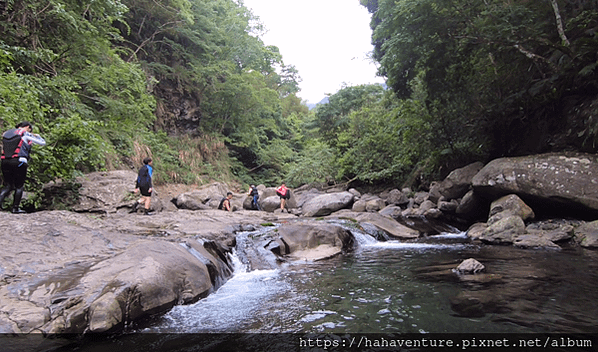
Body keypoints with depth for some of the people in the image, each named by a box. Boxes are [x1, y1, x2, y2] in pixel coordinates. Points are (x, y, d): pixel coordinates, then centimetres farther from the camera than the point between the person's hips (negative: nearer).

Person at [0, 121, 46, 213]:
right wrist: (37, 136, 27)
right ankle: (15, 208, 8)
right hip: (19, 162, -5)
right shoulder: (25, 134, 0)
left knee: (8, 186, 13)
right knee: (19, 186, 6)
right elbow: (43, 143, 4)